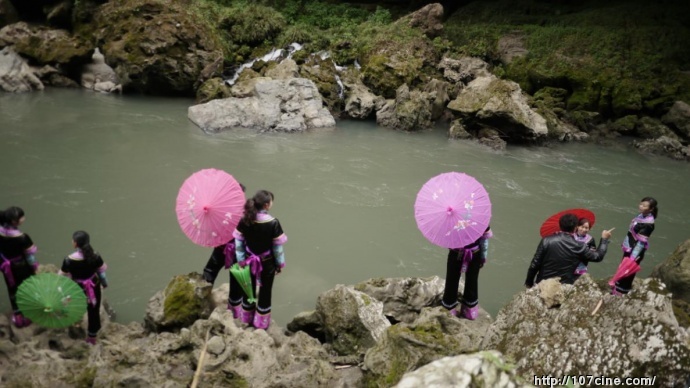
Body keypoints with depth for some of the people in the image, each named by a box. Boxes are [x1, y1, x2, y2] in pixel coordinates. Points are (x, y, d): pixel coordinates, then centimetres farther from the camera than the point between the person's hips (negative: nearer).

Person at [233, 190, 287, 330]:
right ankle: (261, 323, 28)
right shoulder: (273, 223, -22)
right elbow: (277, 246, -13)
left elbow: (238, 243, -5)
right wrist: (280, 263, 0)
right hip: (267, 262, -3)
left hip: (249, 261, 3)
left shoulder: (244, 220, -12)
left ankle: (247, 319, 40)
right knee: (265, 291, 15)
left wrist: (241, 261, 6)